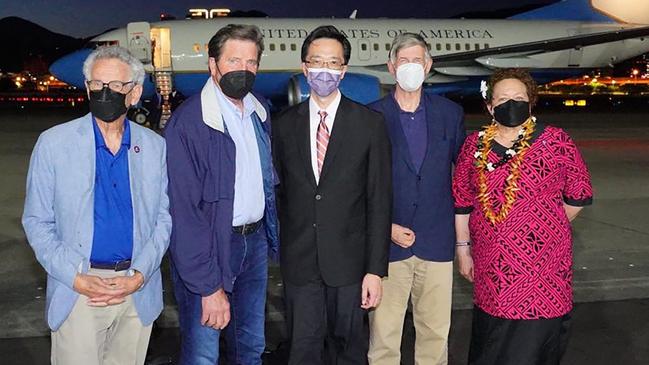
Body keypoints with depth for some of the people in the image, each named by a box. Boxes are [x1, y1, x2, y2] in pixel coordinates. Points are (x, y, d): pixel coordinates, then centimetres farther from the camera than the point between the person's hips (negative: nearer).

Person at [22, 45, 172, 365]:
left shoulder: (155, 147, 3)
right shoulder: (53, 143, -3)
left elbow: (164, 217, 5)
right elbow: (37, 221, -1)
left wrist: (139, 275, -9)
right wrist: (76, 278, -12)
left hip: (139, 292, 2)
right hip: (78, 291, -2)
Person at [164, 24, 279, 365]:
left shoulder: (261, 112, 4)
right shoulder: (188, 121, -18)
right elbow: (184, 211, -20)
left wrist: (274, 235, 4)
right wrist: (209, 286, -21)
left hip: (255, 241, 6)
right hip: (207, 248, -6)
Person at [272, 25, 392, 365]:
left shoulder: (370, 123, -3)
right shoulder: (284, 124, 4)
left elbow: (379, 201, -5)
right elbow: (280, 192, 9)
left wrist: (376, 269, -8)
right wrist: (282, 251, 6)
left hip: (349, 260, -1)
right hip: (298, 261, 2)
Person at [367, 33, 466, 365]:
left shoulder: (450, 113, 6)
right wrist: (386, 226, -8)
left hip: (437, 241, 2)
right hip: (387, 241, -2)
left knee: (436, 331, 11)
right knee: (383, 334, 4)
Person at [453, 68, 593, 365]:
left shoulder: (555, 141, -6)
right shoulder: (475, 145, 4)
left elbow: (578, 196, 2)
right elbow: (461, 201, 9)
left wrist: (545, 229, 10)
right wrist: (463, 249, 9)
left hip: (541, 264, -3)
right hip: (490, 266, 3)